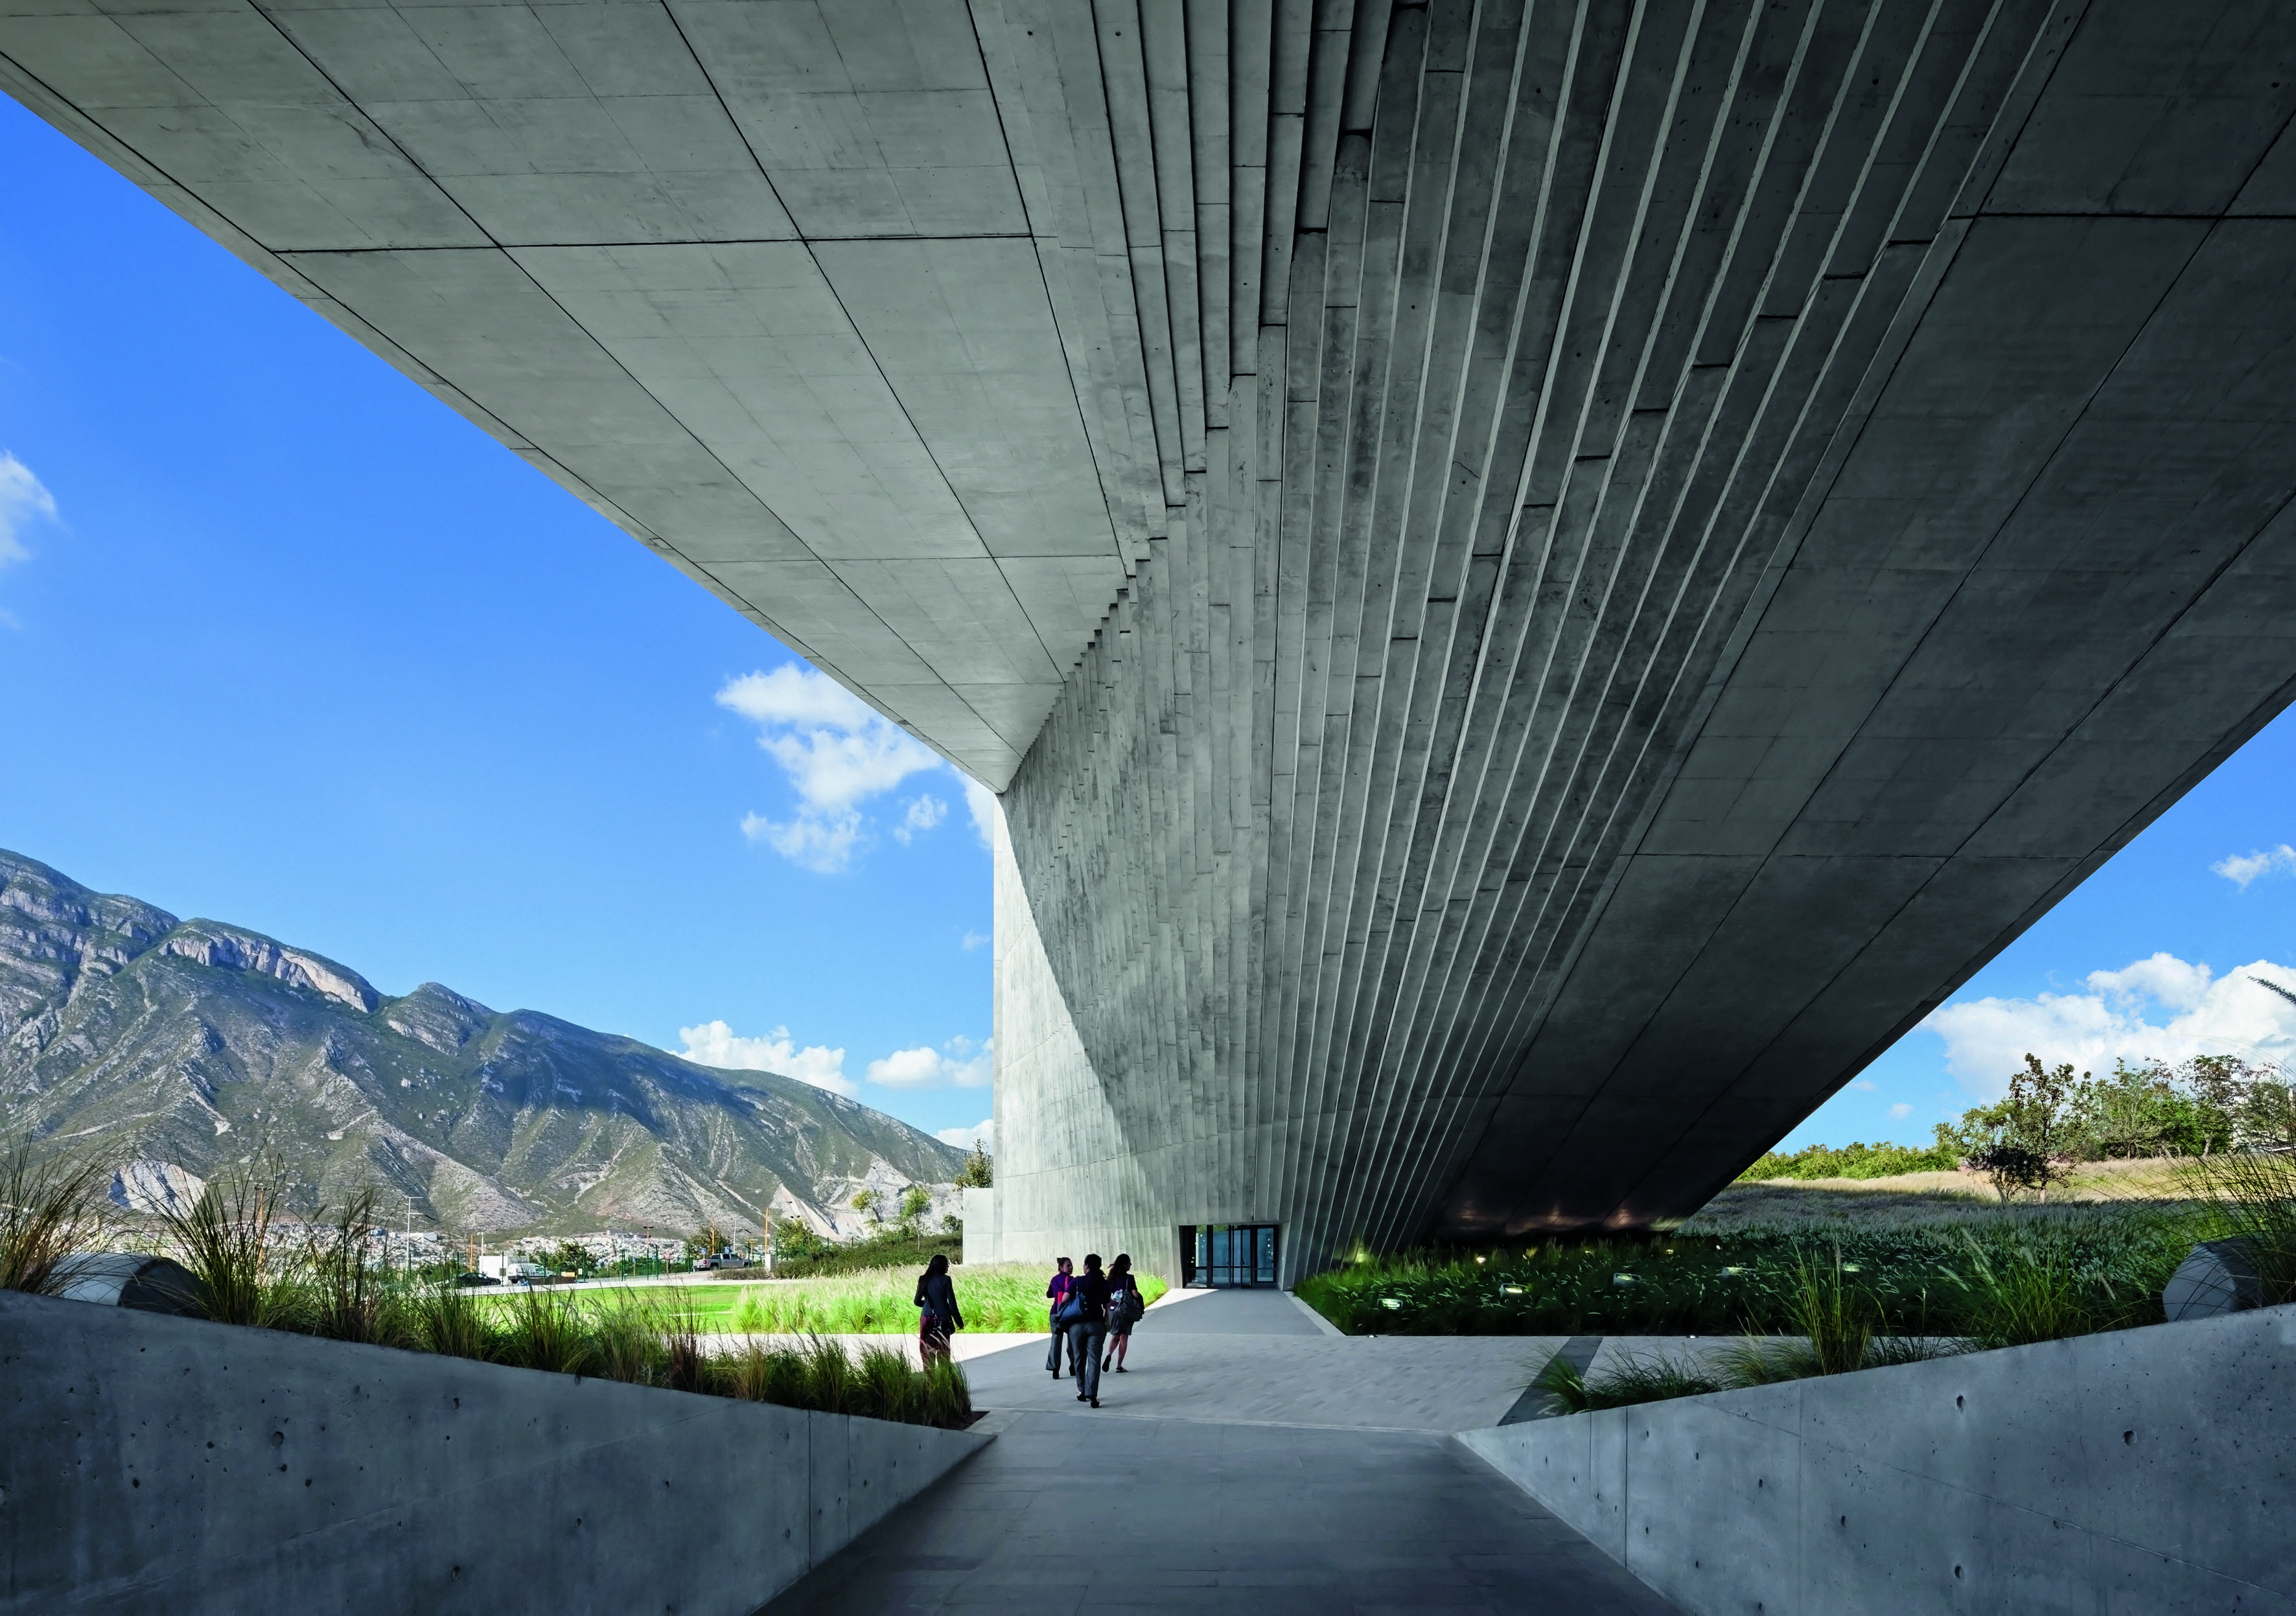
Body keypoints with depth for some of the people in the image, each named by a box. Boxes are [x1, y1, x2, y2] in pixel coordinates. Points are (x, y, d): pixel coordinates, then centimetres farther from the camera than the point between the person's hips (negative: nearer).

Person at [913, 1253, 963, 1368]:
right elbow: (952, 1303, -6)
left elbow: (917, 1301, 8)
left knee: (927, 1351, 4)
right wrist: (959, 1321, 3)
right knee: (943, 1351, 5)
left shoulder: (924, 1279, 4)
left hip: (927, 1319, 2)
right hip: (943, 1319, -2)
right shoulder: (946, 1280, -5)